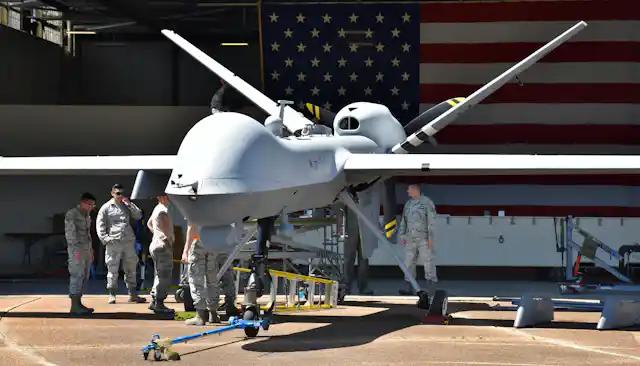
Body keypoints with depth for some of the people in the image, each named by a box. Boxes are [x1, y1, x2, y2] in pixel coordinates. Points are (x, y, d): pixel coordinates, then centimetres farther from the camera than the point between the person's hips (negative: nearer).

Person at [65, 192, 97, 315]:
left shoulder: (87, 216, 17)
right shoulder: (71, 214, -7)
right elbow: (70, 233, -13)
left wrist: (91, 251, 17)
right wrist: (76, 250, -19)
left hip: (86, 249, 8)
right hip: (77, 249, -8)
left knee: (84, 277, 6)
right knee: (77, 276, -11)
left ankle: (78, 303, 9)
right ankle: (74, 306, -12)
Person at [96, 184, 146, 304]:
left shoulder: (126, 206, 16)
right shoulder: (106, 208, 4)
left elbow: (138, 216, 7)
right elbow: (100, 225, 0)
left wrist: (129, 204, -1)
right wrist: (105, 239, -12)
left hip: (129, 241, 4)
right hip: (114, 242, -4)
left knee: (131, 269, 9)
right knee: (112, 269, -3)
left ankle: (132, 294, 15)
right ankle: (111, 295, 1)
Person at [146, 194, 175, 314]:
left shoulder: (158, 208, 16)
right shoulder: (162, 210, -16)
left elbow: (149, 223, 29)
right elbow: (165, 226, -28)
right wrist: (169, 239, -12)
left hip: (156, 244, 11)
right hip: (163, 245, -11)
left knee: (159, 276, 15)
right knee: (164, 277, -7)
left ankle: (154, 302, 18)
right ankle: (159, 304, -6)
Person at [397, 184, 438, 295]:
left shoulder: (427, 203, -8)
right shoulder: (408, 204, 12)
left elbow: (431, 221, -12)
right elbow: (403, 220, 16)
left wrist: (431, 238, -17)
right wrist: (402, 236, 9)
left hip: (424, 239, -7)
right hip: (411, 239, 7)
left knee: (428, 262, -7)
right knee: (408, 263, 5)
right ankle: (410, 289, 11)